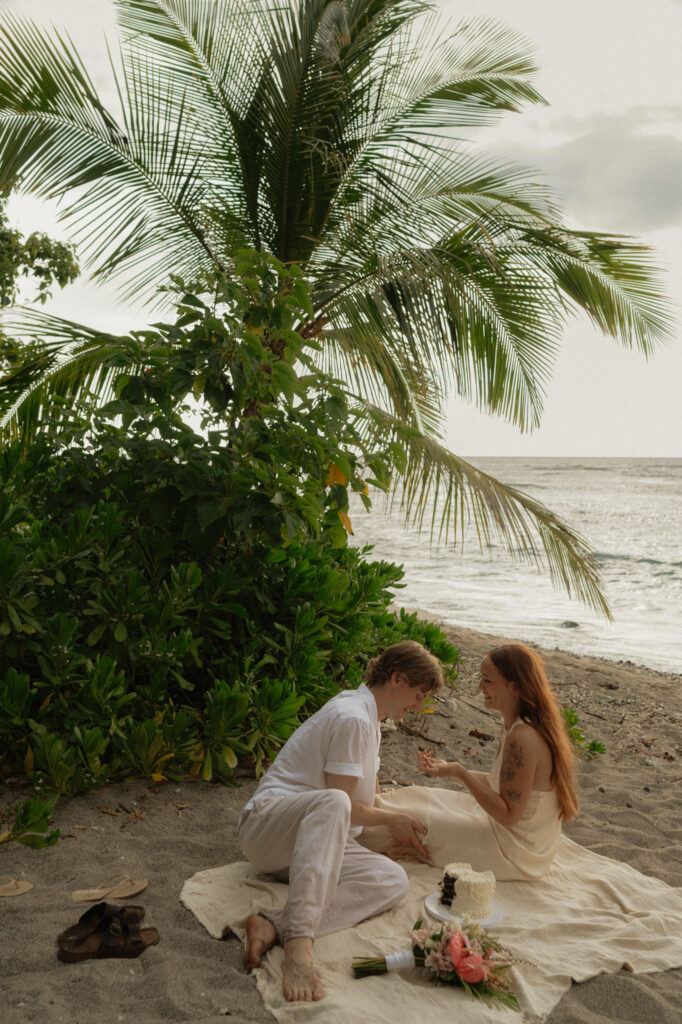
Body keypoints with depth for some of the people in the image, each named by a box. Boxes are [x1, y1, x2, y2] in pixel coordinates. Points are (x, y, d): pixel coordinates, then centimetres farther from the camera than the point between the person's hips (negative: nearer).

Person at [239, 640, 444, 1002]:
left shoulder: (366, 717, 20)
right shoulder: (353, 718, -13)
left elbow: (368, 794, 33)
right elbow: (342, 801, -13)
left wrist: (402, 832, 23)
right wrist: (391, 818, 2)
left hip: (314, 841, 9)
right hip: (269, 820, -9)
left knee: (393, 879, -21)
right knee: (331, 803, -44)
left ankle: (276, 925, -33)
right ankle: (298, 945, -52)